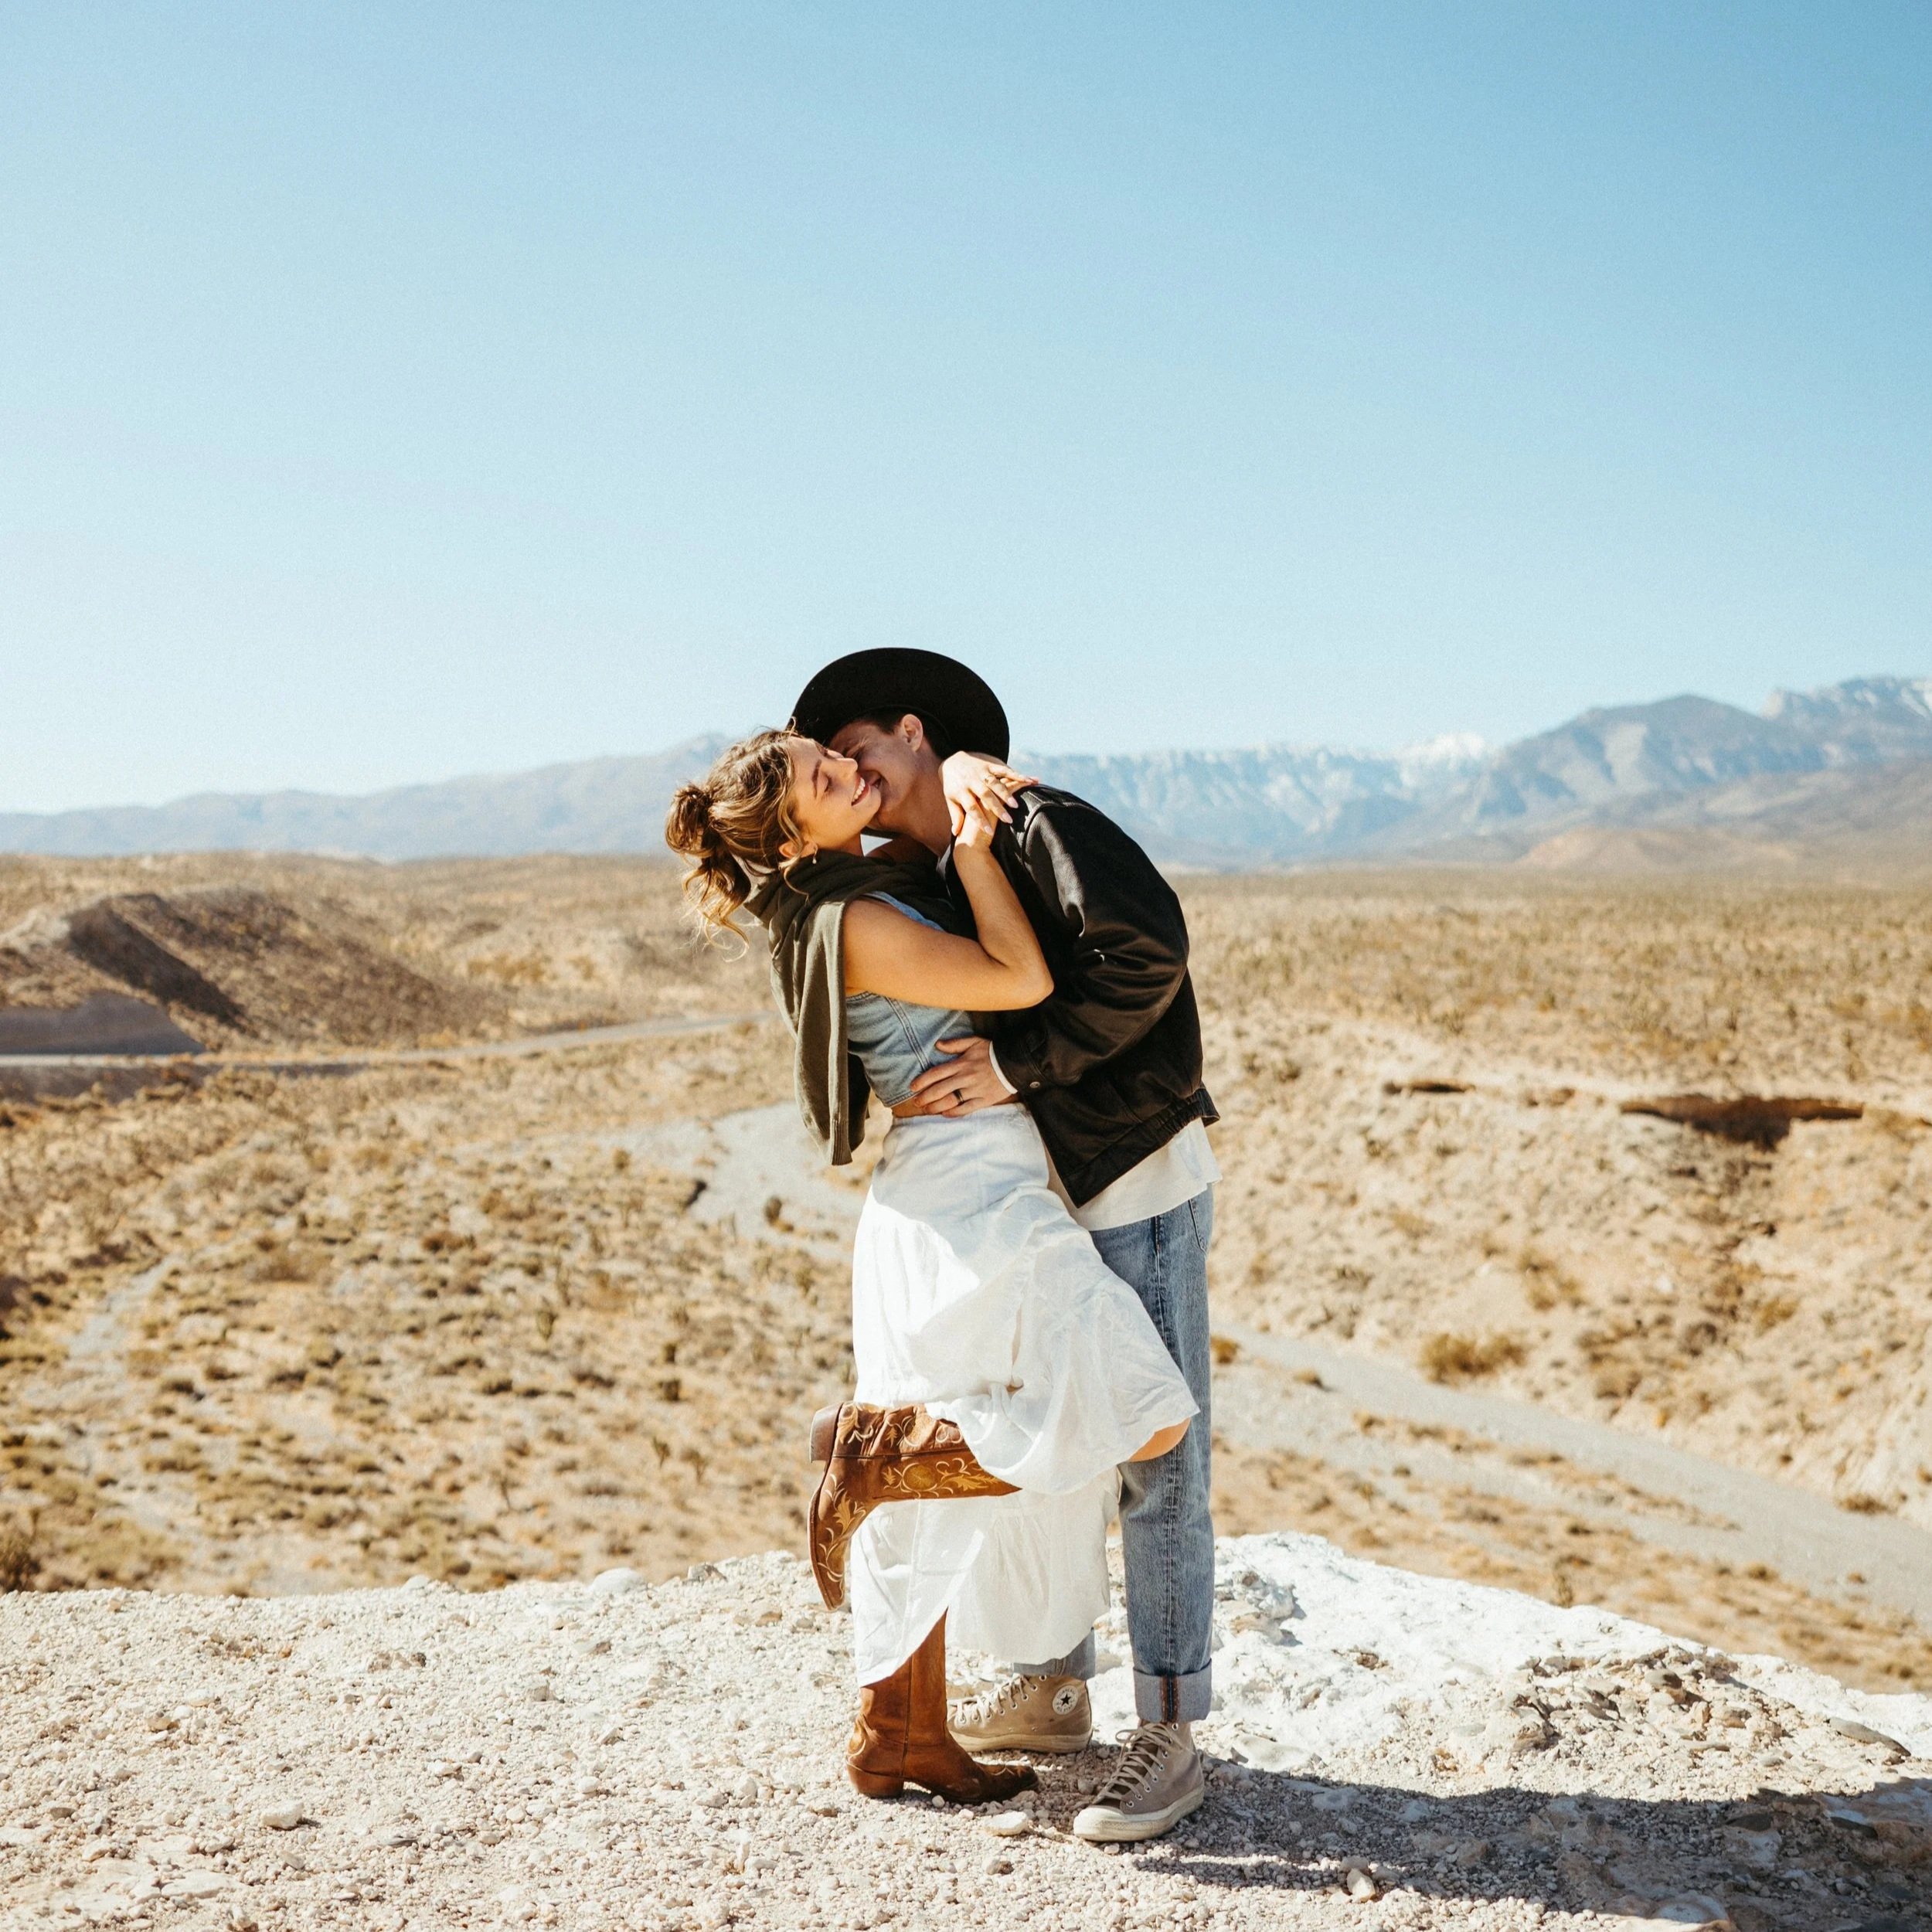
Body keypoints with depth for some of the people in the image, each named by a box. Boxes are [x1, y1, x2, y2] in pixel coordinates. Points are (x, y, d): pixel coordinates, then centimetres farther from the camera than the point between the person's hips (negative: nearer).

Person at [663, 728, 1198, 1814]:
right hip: (973, 1193, -10)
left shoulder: (883, 886, 13)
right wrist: (972, 848, -9)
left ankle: (899, 1734, 23)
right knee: (1143, 1421, -12)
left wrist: (965, 784, 11)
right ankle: (881, 1447, -7)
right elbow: (1024, 981, -16)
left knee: (938, 1492, 15)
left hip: (930, 1204, 10)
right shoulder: (855, 924, -15)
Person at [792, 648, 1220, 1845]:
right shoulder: (932, 891, 14)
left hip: (1143, 1182, -9)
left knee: (1154, 1457, -4)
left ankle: (1170, 1740, 4)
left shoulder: (1041, 824, -13)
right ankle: (1051, 1691, 29)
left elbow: (1147, 950, -26)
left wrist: (1017, 1065, -23)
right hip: (1049, 1194, 9)